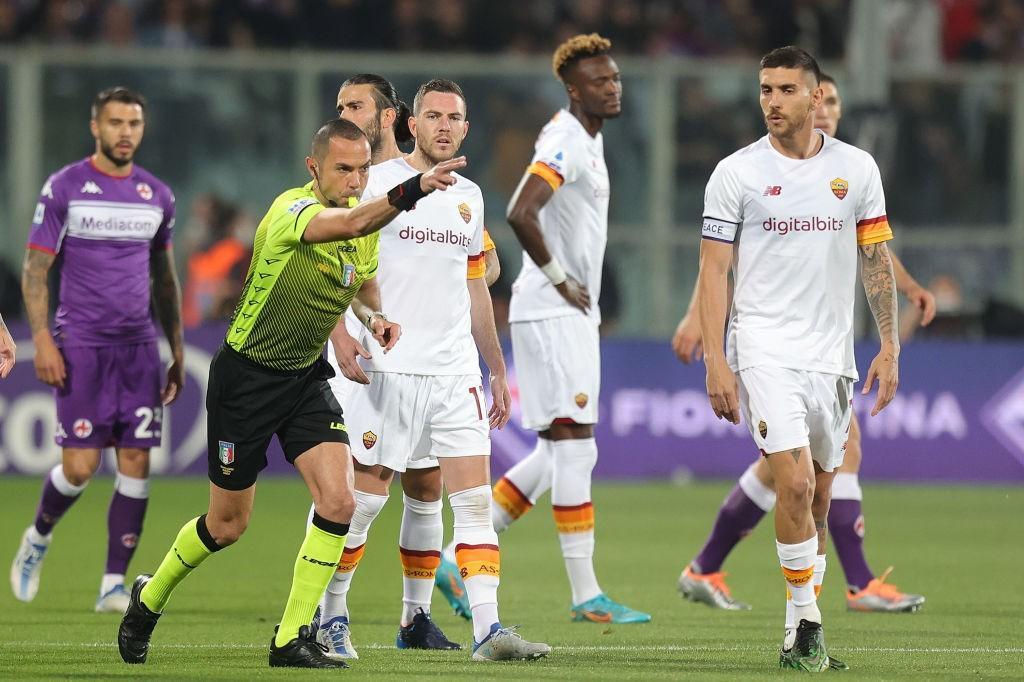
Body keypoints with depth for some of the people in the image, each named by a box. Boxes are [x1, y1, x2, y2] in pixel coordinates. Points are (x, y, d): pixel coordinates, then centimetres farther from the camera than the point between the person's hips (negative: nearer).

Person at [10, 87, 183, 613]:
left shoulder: (158, 195, 11)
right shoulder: (64, 188, -2)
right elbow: (35, 269, -2)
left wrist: (178, 351, 16)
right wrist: (42, 340, -12)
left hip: (139, 347, 4)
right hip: (81, 345, -4)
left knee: (136, 464, -3)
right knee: (80, 466, -9)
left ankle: (114, 584, 3)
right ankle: (38, 540, 21)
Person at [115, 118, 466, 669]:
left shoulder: (368, 216, 0)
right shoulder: (291, 211, -25)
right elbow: (350, 224, -47)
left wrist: (376, 316, 1)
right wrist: (411, 189, -63)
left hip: (307, 377, 6)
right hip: (246, 377, -6)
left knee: (337, 501, -14)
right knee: (228, 524, 6)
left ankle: (291, 640, -3)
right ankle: (149, 598, 36)